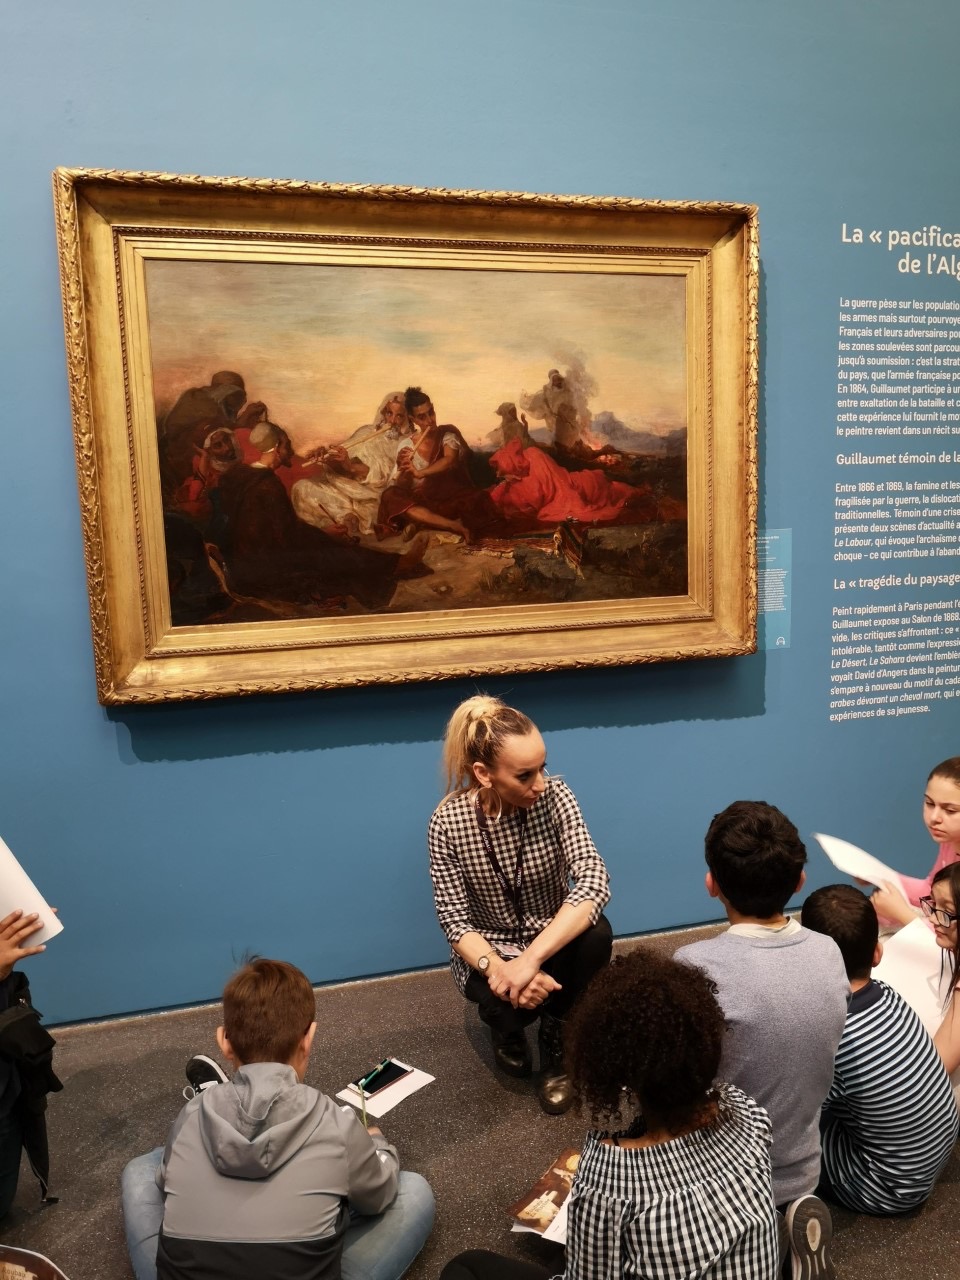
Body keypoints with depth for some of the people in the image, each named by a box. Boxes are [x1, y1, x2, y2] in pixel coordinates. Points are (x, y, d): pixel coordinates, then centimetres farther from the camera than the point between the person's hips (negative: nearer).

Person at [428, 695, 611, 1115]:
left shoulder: (555, 798, -21)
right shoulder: (449, 821, -21)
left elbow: (594, 883, -31)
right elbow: (453, 919, -16)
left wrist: (530, 960, -40)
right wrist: (500, 970, -35)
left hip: (552, 938, 1)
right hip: (487, 948, -1)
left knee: (597, 933, -30)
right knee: (510, 1002, -32)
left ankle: (556, 1042, -2)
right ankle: (506, 1026, 10)